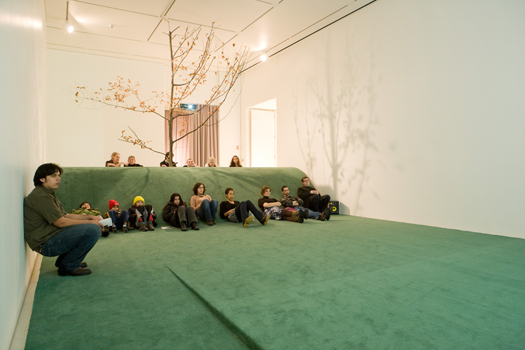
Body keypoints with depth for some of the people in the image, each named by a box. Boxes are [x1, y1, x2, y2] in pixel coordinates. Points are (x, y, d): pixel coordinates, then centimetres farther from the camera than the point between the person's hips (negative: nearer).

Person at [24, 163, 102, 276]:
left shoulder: (49, 194, 18)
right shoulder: (40, 196, -16)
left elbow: (65, 215, 20)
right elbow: (60, 222, -20)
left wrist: (90, 217, 10)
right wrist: (89, 222, -12)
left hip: (52, 238, 11)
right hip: (46, 243, -11)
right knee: (93, 230, -25)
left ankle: (63, 261, 20)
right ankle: (68, 266, -8)